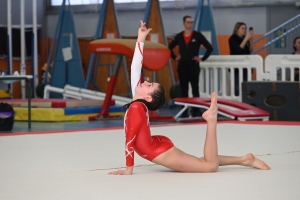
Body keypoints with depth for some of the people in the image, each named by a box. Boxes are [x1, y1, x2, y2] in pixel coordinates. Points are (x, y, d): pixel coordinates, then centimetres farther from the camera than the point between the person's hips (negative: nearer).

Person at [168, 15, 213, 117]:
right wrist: (174, 57, 10)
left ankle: (196, 110, 3)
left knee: (195, 88, -1)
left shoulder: (198, 35, -2)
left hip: (193, 65, -3)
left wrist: (202, 59, -4)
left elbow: (210, 48, -2)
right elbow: (169, 47, 20)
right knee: (183, 89, 6)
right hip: (182, 66, 3)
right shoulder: (179, 36, 6)